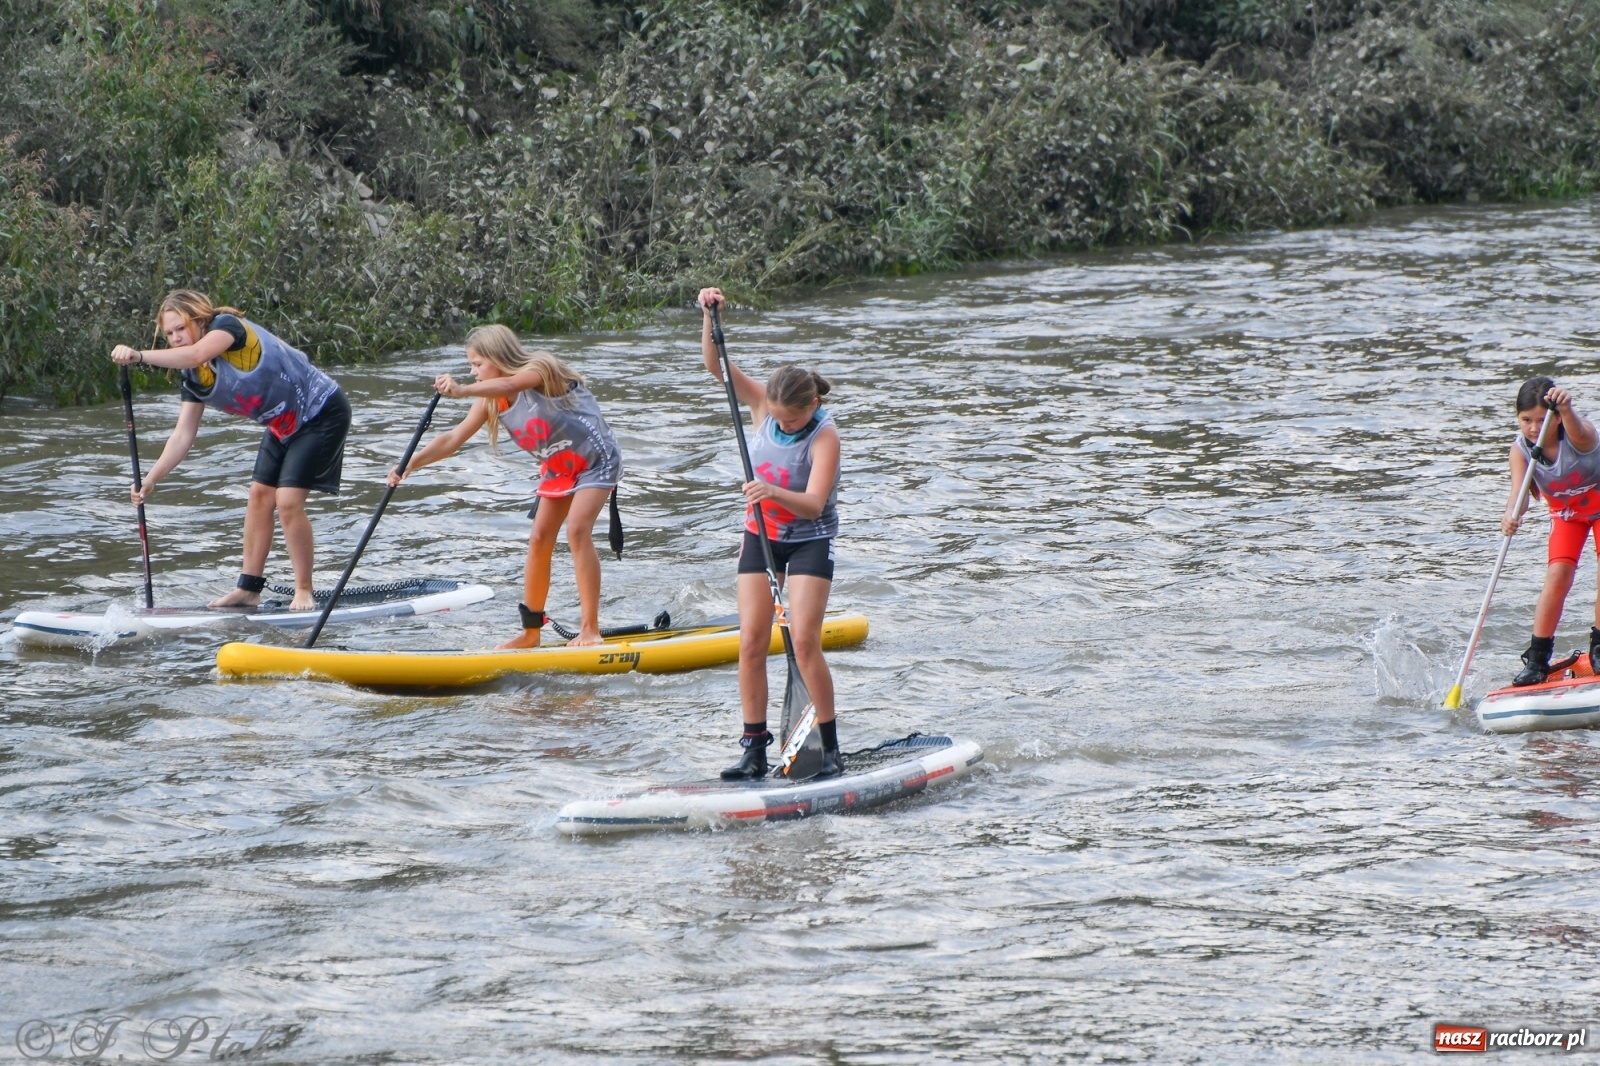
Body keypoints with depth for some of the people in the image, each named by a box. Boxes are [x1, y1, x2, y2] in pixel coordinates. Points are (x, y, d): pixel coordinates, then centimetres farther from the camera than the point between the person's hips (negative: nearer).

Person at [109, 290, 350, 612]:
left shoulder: (227, 325, -23)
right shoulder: (193, 377, 0)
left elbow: (197, 355, -45)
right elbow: (183, 435, -2)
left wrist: (139, 355, -52)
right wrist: (149, 482, -12)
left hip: (322, 413, -9)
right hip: (284, 425, 9)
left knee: (288, 501, -15)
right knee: (260, 495, 5)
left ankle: (304, 593, -4)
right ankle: (249, 589, 13)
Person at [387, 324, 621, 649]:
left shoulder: (540, 370, -26)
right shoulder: (491, 401, -4)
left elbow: (508, 385, -48)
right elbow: (454, 438, -7)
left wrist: (462, 390, -67)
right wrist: (410, 464, -22)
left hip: (595, 459, -8)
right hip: (557, 467, 8)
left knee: (577, 531, -21)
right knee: (539, 540, 2)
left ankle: (591, 629, -20)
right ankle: (531, 631, 11)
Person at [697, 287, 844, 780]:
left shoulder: (824, 436, -21)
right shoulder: (763, 404, -8)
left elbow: (813, 504, -30)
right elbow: (716, 364, -9)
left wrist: (775, 494, -47)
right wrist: (710, 316, -23)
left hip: (809, 540, -5)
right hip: (761, 535, 5)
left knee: (804, 641, -15)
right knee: (751, 642, -3)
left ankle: (830, 747, -5)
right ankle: (754, 748, 0)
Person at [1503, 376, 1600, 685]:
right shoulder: (1521, 449, -26)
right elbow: (1518, 489, -40)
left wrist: (1566, 410, -82)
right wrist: (1512, 514, -63)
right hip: (1566, 514, 2)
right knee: (1557, 576, -14)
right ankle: (1537, 659, -8)